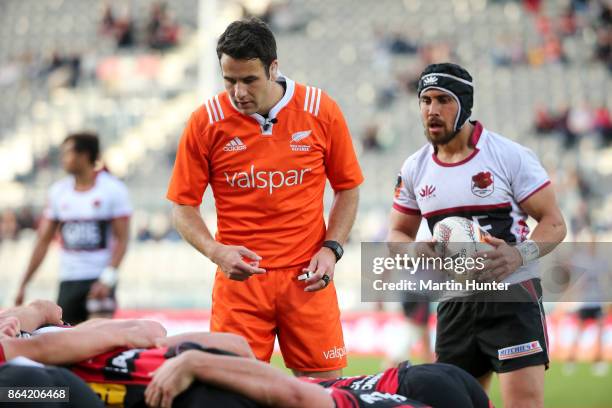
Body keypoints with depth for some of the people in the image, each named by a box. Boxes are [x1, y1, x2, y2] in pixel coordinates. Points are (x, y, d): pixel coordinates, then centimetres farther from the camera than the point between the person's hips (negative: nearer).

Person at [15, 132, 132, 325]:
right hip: (68, 280, 5)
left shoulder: (113, 189, -5)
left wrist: (107, 278, -20)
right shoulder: (59, 191, 8)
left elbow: (121, 240, -8)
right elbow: (43, 241, 10)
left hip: (100, 279, -5)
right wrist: (24, 284, 6)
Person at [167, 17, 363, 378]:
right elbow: (184, 205, 3)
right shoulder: (205, 122, -3)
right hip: (239, 280, 0)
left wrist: (331, 249, -3)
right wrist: (215, 251, -13)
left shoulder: (322, 111, -2)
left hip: (307, 277, 1)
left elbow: (348, 189, 10)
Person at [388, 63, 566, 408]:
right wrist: (414, 251, -7)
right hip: (455, 303, 5)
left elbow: (554, 223, -6)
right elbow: (398, 234, 18)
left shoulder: (510, 156, -7)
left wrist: (520, 255, -25)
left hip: (513, 295, -5)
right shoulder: (415, 169, 8)